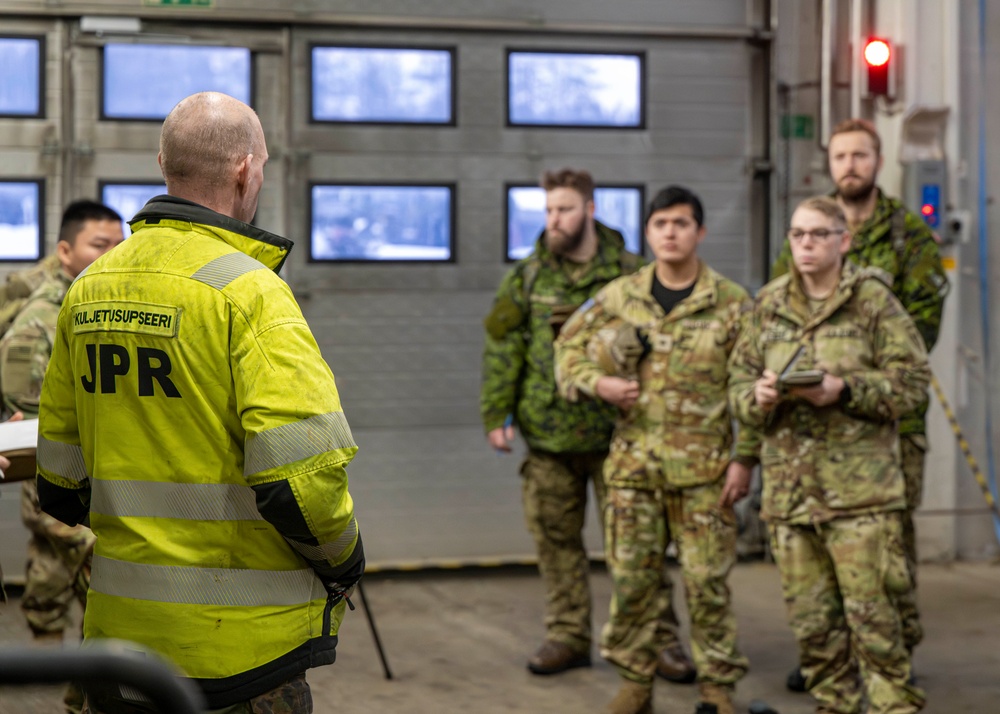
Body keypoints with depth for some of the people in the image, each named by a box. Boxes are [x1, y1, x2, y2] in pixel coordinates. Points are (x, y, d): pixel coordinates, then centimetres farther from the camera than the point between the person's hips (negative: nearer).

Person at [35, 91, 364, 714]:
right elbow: (301, 471, -22)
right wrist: (343, 559, -4)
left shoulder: (88, 290, 8)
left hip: (118, 621, 7)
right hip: (239, 644, -7)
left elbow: (59, 480, 14)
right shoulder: (248, 292, -15)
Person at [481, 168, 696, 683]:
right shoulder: (526, 277, 5)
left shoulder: (628, 274, 0)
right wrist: (495, 415, -1)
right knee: (556, 538, 8)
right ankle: (567, 636, 20)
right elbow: (503, 349, 5)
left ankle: (660, 639, 9)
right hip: (548, 433, 2)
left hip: (616, 431, -2)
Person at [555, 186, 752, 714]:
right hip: (633, 463, 2)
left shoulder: (731, 303, -1)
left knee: (707, 580, 2)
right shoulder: (618, 297, 5)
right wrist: (596, 383, -8)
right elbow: (568, 347, 12)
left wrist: (745, 458, -7)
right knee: (631, 577, 7)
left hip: (704, 468, -2)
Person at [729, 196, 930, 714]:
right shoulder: (768, 304, 13)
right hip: (789, 488, 4)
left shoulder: (873, 299, 0)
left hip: (860, 489, -4)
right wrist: (758, 397, -8)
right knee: (810, 619, 8)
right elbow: (739, 382, 15)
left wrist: (844, 389, -17)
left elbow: (911, 380, -4)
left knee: (870, 611, -5)